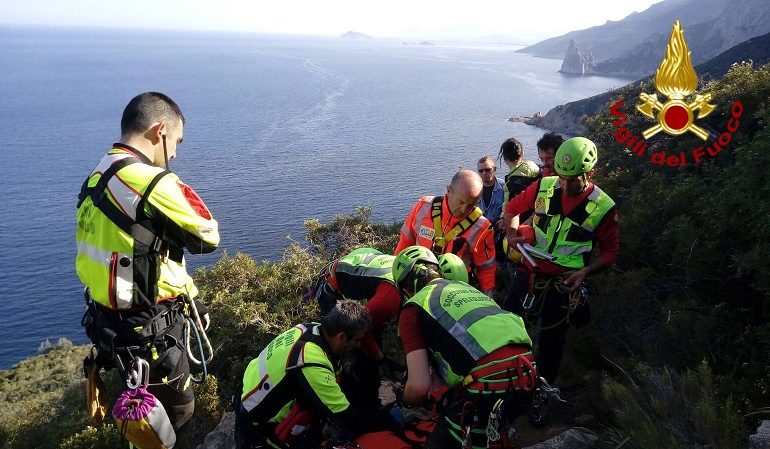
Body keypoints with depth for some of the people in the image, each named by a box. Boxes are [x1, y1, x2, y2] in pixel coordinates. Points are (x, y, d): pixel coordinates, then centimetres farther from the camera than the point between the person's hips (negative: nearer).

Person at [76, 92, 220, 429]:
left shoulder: (96, 179, 6)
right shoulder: (151, 182, -26)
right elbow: (207, 238, -13)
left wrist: (189, 297, 16)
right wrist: (179, 187, -2)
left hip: (109, 322, 9)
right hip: (147, 331, -9)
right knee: (177, 410, 14)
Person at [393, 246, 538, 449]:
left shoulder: (414, 306, 6)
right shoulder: (464, 287, 26)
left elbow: (419, 386, -1)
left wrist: (402, 400, 23)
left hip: (490, 386, -7)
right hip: (526, 376, 8)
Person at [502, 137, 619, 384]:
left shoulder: (604, 207, -9)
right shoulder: (544, 187, -5)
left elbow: (610, 251, 0)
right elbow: (513, 207, 11)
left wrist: (584, 271, -16)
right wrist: (512, 233, -6)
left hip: (564, 282, -2)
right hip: (529, 270, 2)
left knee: (551, 338, 12)